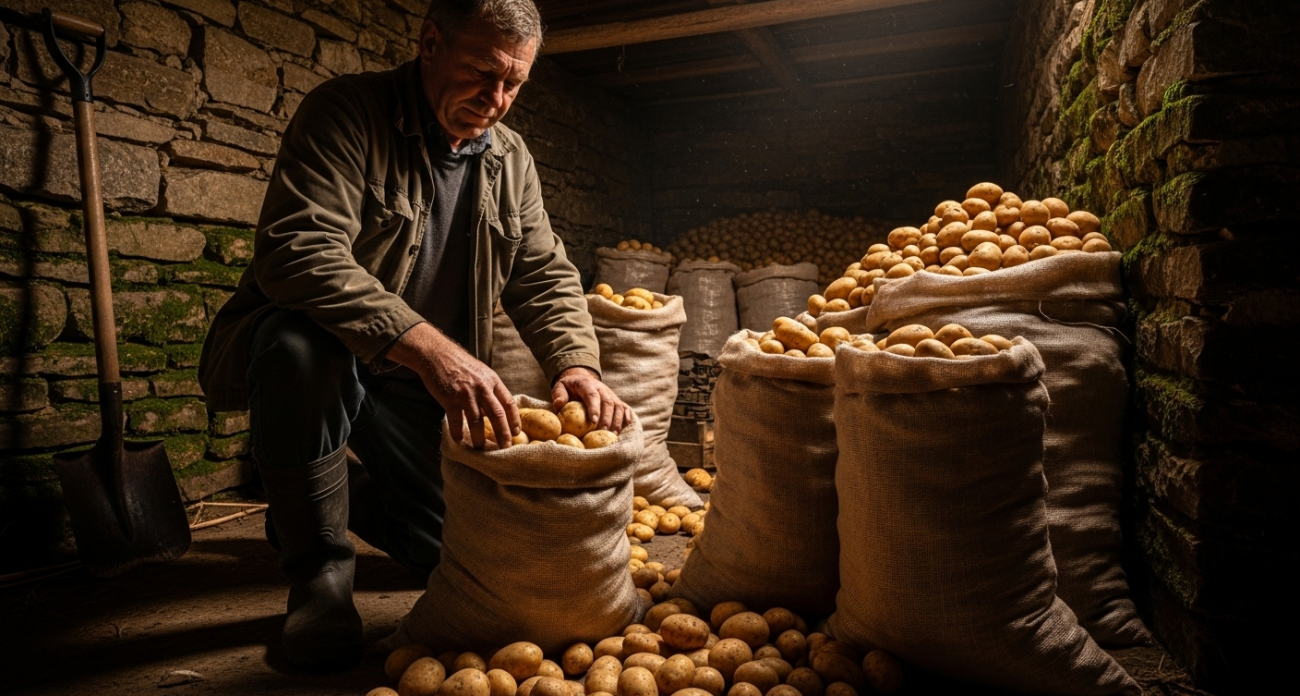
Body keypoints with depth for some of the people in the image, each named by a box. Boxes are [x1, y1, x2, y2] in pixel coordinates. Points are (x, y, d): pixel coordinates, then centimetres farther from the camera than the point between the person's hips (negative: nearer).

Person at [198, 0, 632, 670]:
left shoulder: (510, 160, 2)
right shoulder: (348, 112, -18)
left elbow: (545, 275, 1)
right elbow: (299, 251, -32)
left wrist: (575, 364, -21)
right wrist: (431, 349, -45)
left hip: (413, 380, 5)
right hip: (308, 352, -4)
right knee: (301, 342, -41)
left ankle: (344, 501, 31)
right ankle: (317, 570, -16)